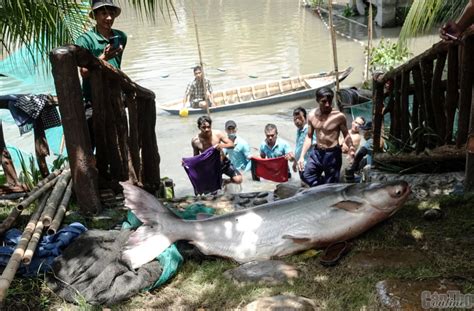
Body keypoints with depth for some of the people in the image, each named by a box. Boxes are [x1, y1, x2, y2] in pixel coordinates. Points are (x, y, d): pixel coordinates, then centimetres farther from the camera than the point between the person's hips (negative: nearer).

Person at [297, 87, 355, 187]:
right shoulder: (312, 115, -2)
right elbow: (309, 137, 7)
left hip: (333, 154, -5)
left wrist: (350, 147, -26)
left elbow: (346, 135, -4)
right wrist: (302, 156, 3)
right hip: (317, 152, 5)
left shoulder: (339, 116, -16)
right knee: (306, 176, 5)